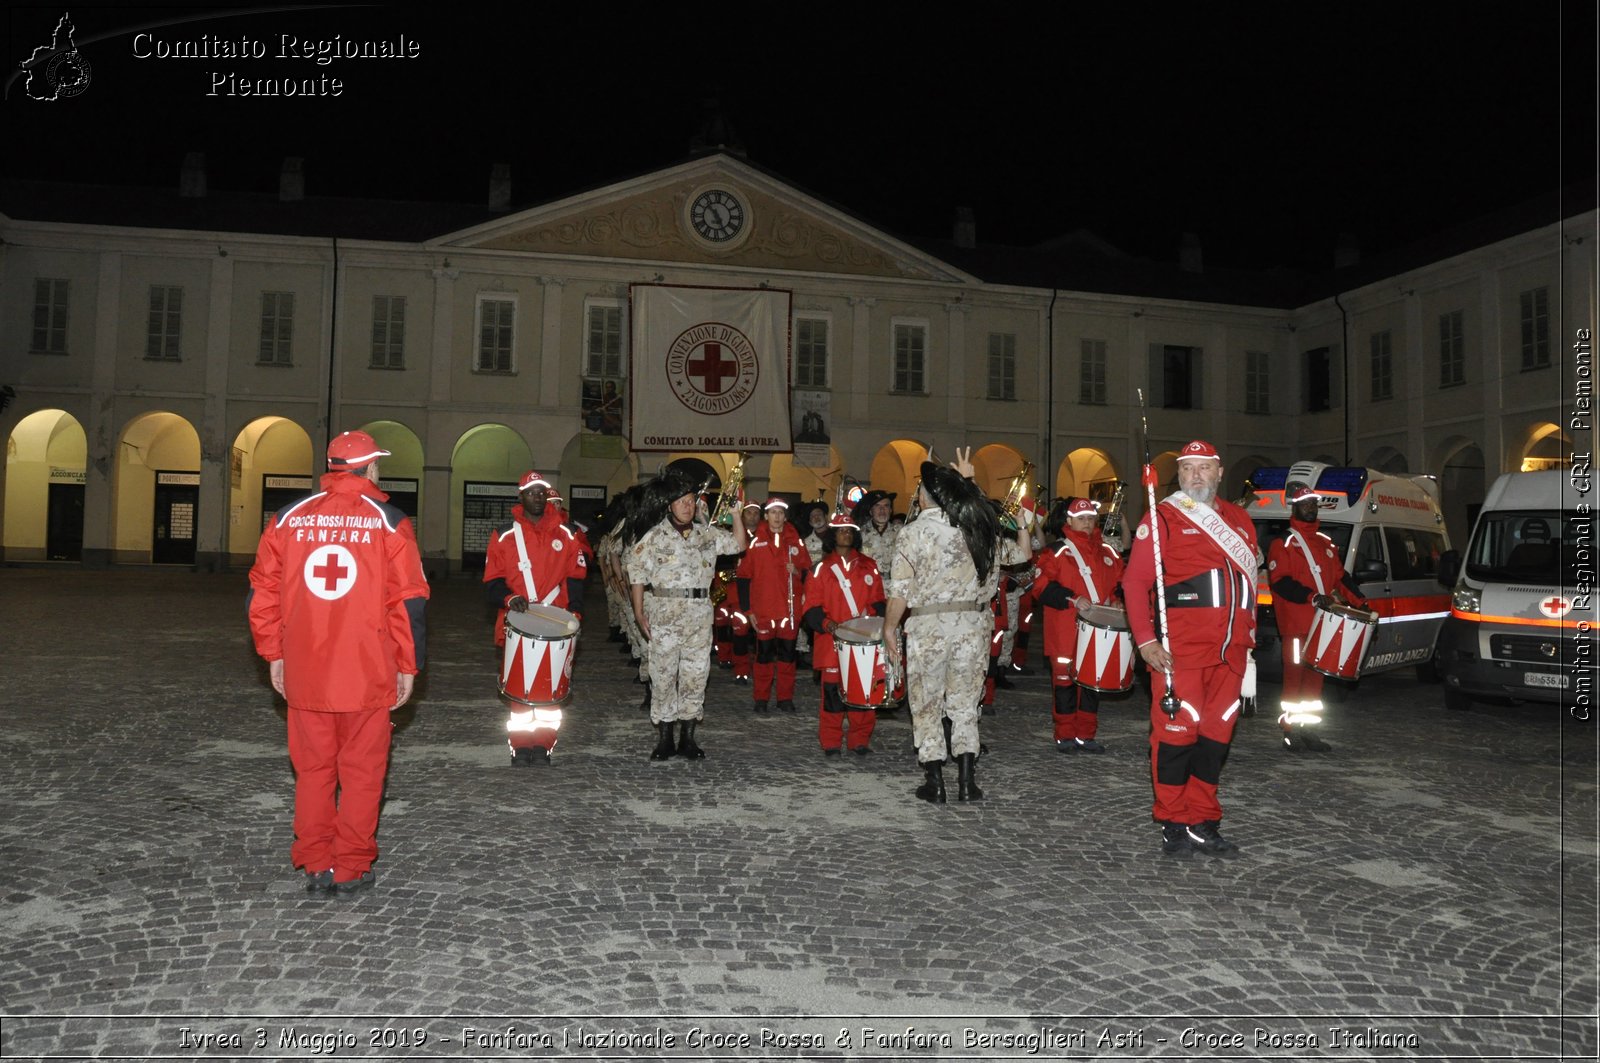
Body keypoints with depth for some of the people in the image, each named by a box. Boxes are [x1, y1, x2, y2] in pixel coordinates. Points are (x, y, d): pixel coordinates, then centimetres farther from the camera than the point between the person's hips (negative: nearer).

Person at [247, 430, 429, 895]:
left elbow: (263, 591, 8)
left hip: (303, 673, 3)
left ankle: (316, 866, 20)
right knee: (361, 771, 8)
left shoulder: (289, 518, 5)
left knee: (313, 769, 14)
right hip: (368, 674, -3)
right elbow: (408, 600, -5)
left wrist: (274, 655, 16)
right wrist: (407, 666, 2)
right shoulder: (388, 521, -4)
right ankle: (351, 869, 14)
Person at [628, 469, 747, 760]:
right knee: (663, 674, 0)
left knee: (696, 675, 6)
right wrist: (639, 613, -5)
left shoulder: (706, 534, 10)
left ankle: (687, 737, 15)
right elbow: (637, 574, 0)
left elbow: (738, 544, 13)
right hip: (664, 613, -3)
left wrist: (736, 513, 0)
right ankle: (664, 738, 10)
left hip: (700, 614, 3)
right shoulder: (654, 536, -1)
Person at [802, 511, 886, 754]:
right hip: (833, 640, -2)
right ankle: (831, 742, 7)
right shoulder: (822, 568, 7)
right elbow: (812, 606, 1)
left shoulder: (868, 566, 15)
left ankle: (861, 740, 11)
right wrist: (825, 622, -16)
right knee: (833, 690, -3)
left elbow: (877, 601, 15)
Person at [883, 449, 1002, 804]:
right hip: (973, 623, 4)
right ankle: (967, 781, 11)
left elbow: (900, 591, -9)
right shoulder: (976, 527, 4)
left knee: (927, 707, 9)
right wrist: (966, 481, 39)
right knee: (965, 705, 13)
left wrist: (889, 629, 2)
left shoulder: (912, 532, -7)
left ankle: (934, 783, 12)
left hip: (929, 624, -3)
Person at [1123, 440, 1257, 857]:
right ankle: (1173, 823, 9)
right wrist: (1145, 640, -13)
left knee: (1216, 734, 8)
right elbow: (1135, 581, -6)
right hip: (1180, 650, -5)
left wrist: (1248, 635, 15)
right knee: (1178, 731, -3)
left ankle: (1203, 822, 19)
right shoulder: (1162, 518, -1)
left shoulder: (1239, 520, 17)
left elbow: (1249, 582, 22)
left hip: (1230, 650, 6)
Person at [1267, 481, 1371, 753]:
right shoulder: (1283, 544, -4)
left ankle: (1309, 729, 19)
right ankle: (1291, 732, 1)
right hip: (1295, 625, -7)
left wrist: (1361, 602, 11)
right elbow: (1279, 582, -14)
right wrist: (1312, 597, -24)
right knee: (1295, 676, -4)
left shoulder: (1326, 544, 18)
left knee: (1316, 676, 11)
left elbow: (1340, 577, 23)